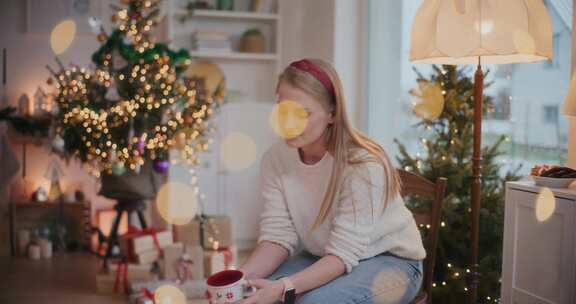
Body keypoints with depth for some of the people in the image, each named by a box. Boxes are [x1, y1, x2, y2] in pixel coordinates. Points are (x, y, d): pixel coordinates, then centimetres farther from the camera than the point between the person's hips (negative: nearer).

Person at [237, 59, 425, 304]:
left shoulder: (361, 164, -29)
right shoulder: (275, 160, -12)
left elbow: (343, 253, -29)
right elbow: (278, 236, -11)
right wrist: (241, 277, -30)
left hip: (390, 260, -4)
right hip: (325, 258, 5)